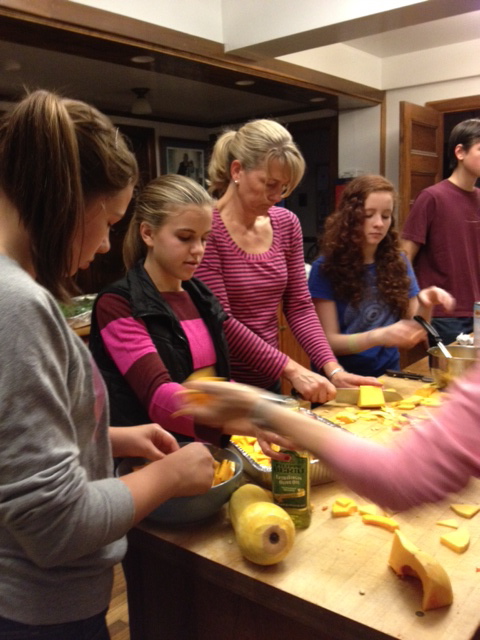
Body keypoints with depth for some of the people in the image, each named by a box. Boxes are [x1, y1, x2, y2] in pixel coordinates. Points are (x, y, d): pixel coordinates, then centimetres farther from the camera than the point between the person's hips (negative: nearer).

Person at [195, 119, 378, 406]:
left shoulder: (287, 224, 2)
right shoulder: (206, 228, -17)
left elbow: (299, 306, 2)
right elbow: (220, 321, -20)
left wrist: (332, 369, -10)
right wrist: (291, 369, -22)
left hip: (269, 382, 6)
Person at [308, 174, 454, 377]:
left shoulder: (398, 263, 5)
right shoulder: (326, 268, -7)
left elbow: (412, 332, 6)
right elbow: (329, 341, -10)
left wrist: (425, 305, -13)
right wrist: (379, 336, -25)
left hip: (388, 373, 3)